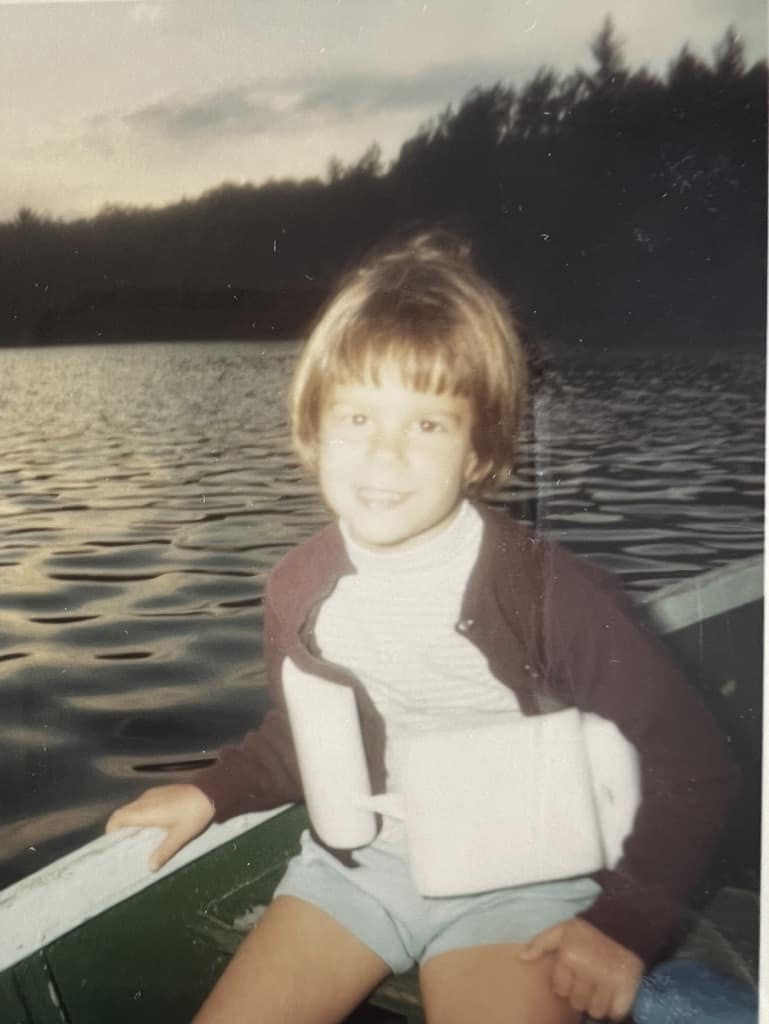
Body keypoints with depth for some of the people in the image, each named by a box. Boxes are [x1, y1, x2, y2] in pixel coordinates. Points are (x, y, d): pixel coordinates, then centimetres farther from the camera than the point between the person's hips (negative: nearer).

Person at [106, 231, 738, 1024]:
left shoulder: (550, 592, -22)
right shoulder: (298, 587, -9)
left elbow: (687, 763, -11)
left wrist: (627, 920, -14)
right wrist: (213, 794, 0)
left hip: (514, 879, -3)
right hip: (355, 862, 4)